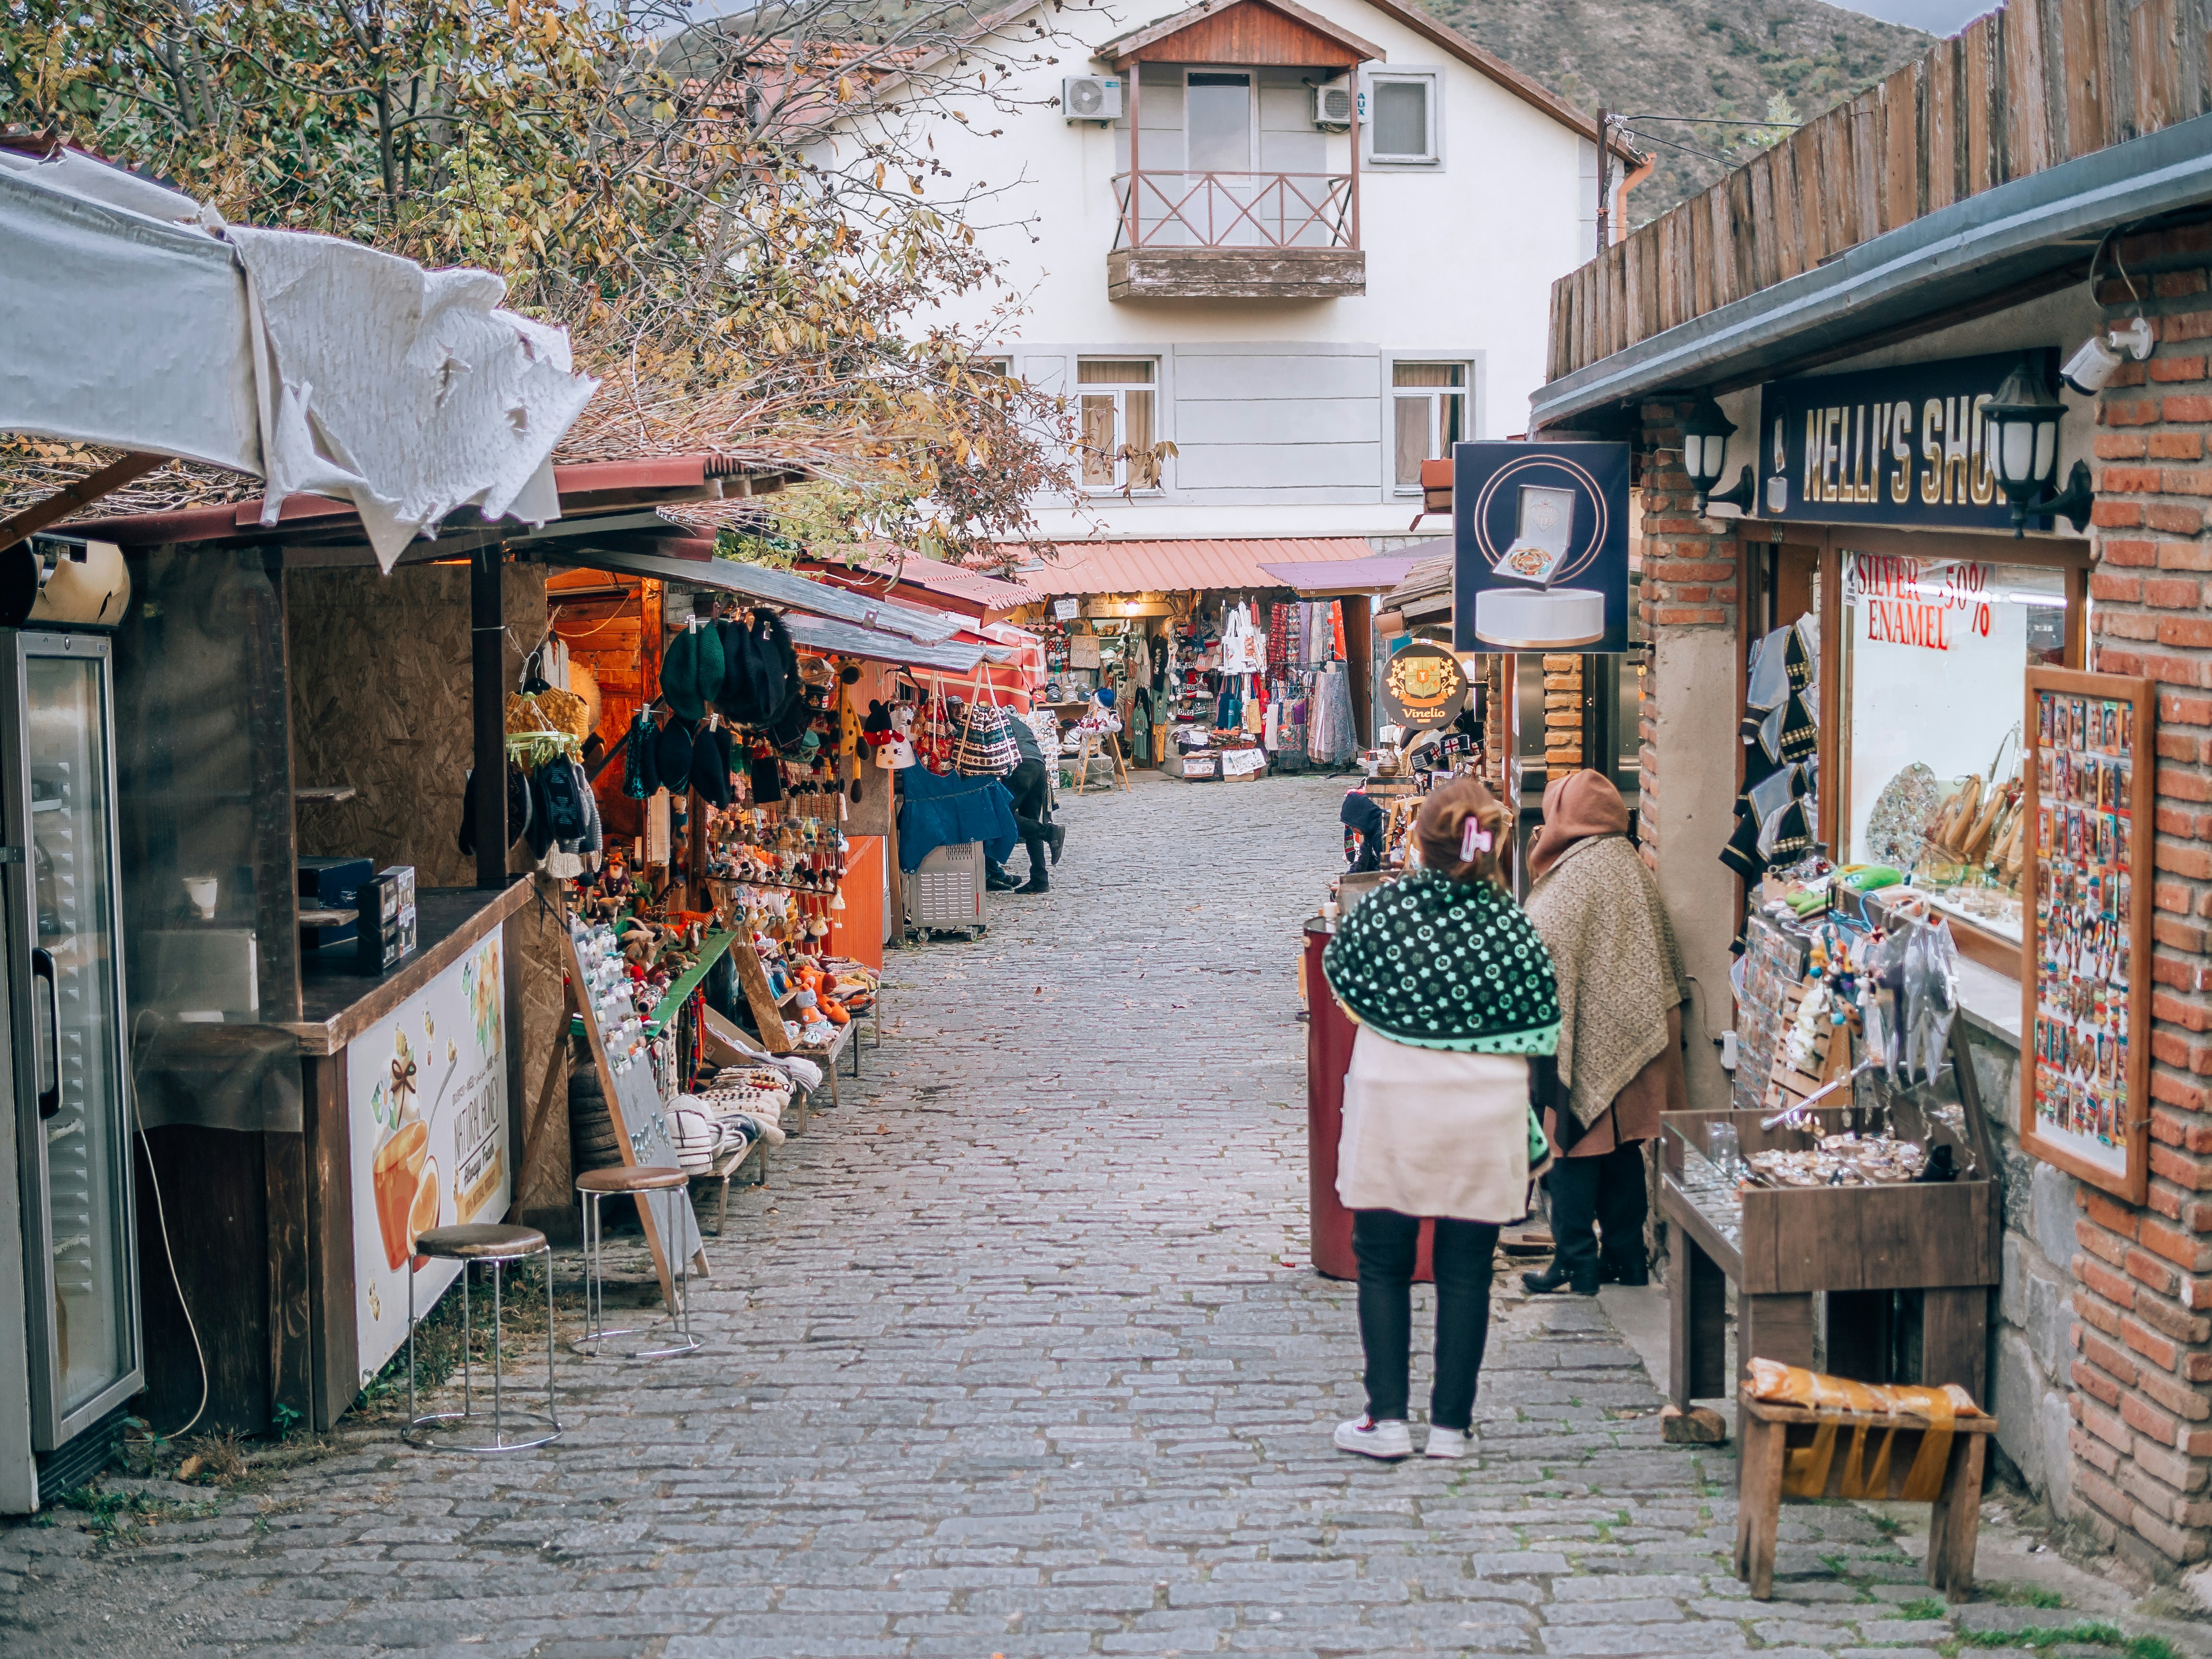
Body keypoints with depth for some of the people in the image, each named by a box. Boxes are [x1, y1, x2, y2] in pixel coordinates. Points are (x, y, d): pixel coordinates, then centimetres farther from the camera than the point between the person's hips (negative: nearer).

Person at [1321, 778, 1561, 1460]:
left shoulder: (1380, 910, -9)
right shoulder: (1512, 927, -8)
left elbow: (1340, 980, 7)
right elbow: (1541, 1035, -4)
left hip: (1392, 1105, 0)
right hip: (1484, 1117, 1)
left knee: (1382, 1262, 12)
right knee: (1465, 1270, 10)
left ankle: (1387, 1417, 9)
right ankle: (1451, 1423, 13)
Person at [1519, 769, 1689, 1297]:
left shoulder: (1572, 877, -15)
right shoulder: (1633, 866, 7)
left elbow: (1542, 956, -15)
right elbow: (1663, 953, 13)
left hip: (1582, 1037, -7)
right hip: (1631, 1031, 7)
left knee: (1573, 1144, -1)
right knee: (1622, 1146, 13)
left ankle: (1575, 1263, 1)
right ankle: (1627, 1256, 18)